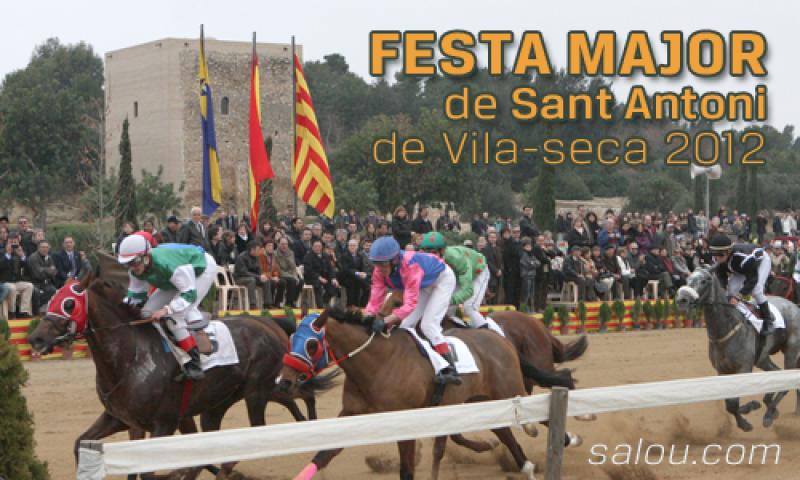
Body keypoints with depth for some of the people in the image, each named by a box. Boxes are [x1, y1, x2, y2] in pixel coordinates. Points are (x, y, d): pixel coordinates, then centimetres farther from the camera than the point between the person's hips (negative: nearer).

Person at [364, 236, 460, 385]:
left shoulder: (410, 266, -43)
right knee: (407, 324, 1)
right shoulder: (380, 271, -22)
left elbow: (410, 303, -48)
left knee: (428, 325, -20)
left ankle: (450, 370, -20)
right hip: (425, 285, 7)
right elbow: (375, 300, -21)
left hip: (442, 278, -7)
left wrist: (386, 320, -58)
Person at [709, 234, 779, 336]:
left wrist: (738, 296, -46)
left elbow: (752, 279, -40)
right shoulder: (718, 261, -26)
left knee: (756, 290, -24)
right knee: (732, 289, -10)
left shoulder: (743, 256, -46)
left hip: (761, 261, -6)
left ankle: (768, 320, -9)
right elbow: (721, 279, -15)